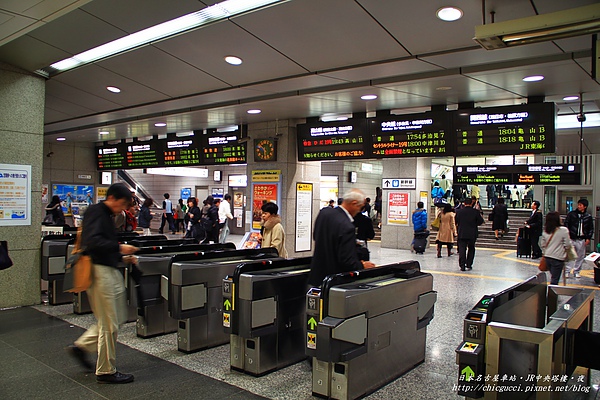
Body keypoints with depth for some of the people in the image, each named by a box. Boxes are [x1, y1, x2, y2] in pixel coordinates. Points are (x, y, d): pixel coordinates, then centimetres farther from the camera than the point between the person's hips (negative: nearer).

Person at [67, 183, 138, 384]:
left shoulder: (105, 215, 17)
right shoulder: (96, 212, -12)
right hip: (100, 271, -10)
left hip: (110, 271, 10)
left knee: (112, 319, 17)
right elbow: (92, 242, -26)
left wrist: (122, 257, 13)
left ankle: (81, 346, 29)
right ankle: (106, 371, 12)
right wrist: (119, 248, -27)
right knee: (109, 324, -1)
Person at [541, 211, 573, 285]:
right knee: (554, 280, 0)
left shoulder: (545, 231, 2)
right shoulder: (563, 230, -12)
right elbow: (567, 245, -9)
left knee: (553, 277, 20)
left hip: (547, 257, 5)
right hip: (558, 258, -5)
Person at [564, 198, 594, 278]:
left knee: (580, 256, 7)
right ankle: (567, 271, 2)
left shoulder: (588, 216, 5)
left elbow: (591, 228, 10)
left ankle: (576, 272, 17)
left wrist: (588, 238, 1)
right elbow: (566, 223, 2)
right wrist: (567, 233, -10)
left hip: (582, 239, 2)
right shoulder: (571, 214, 0)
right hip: (572, 238, -2)